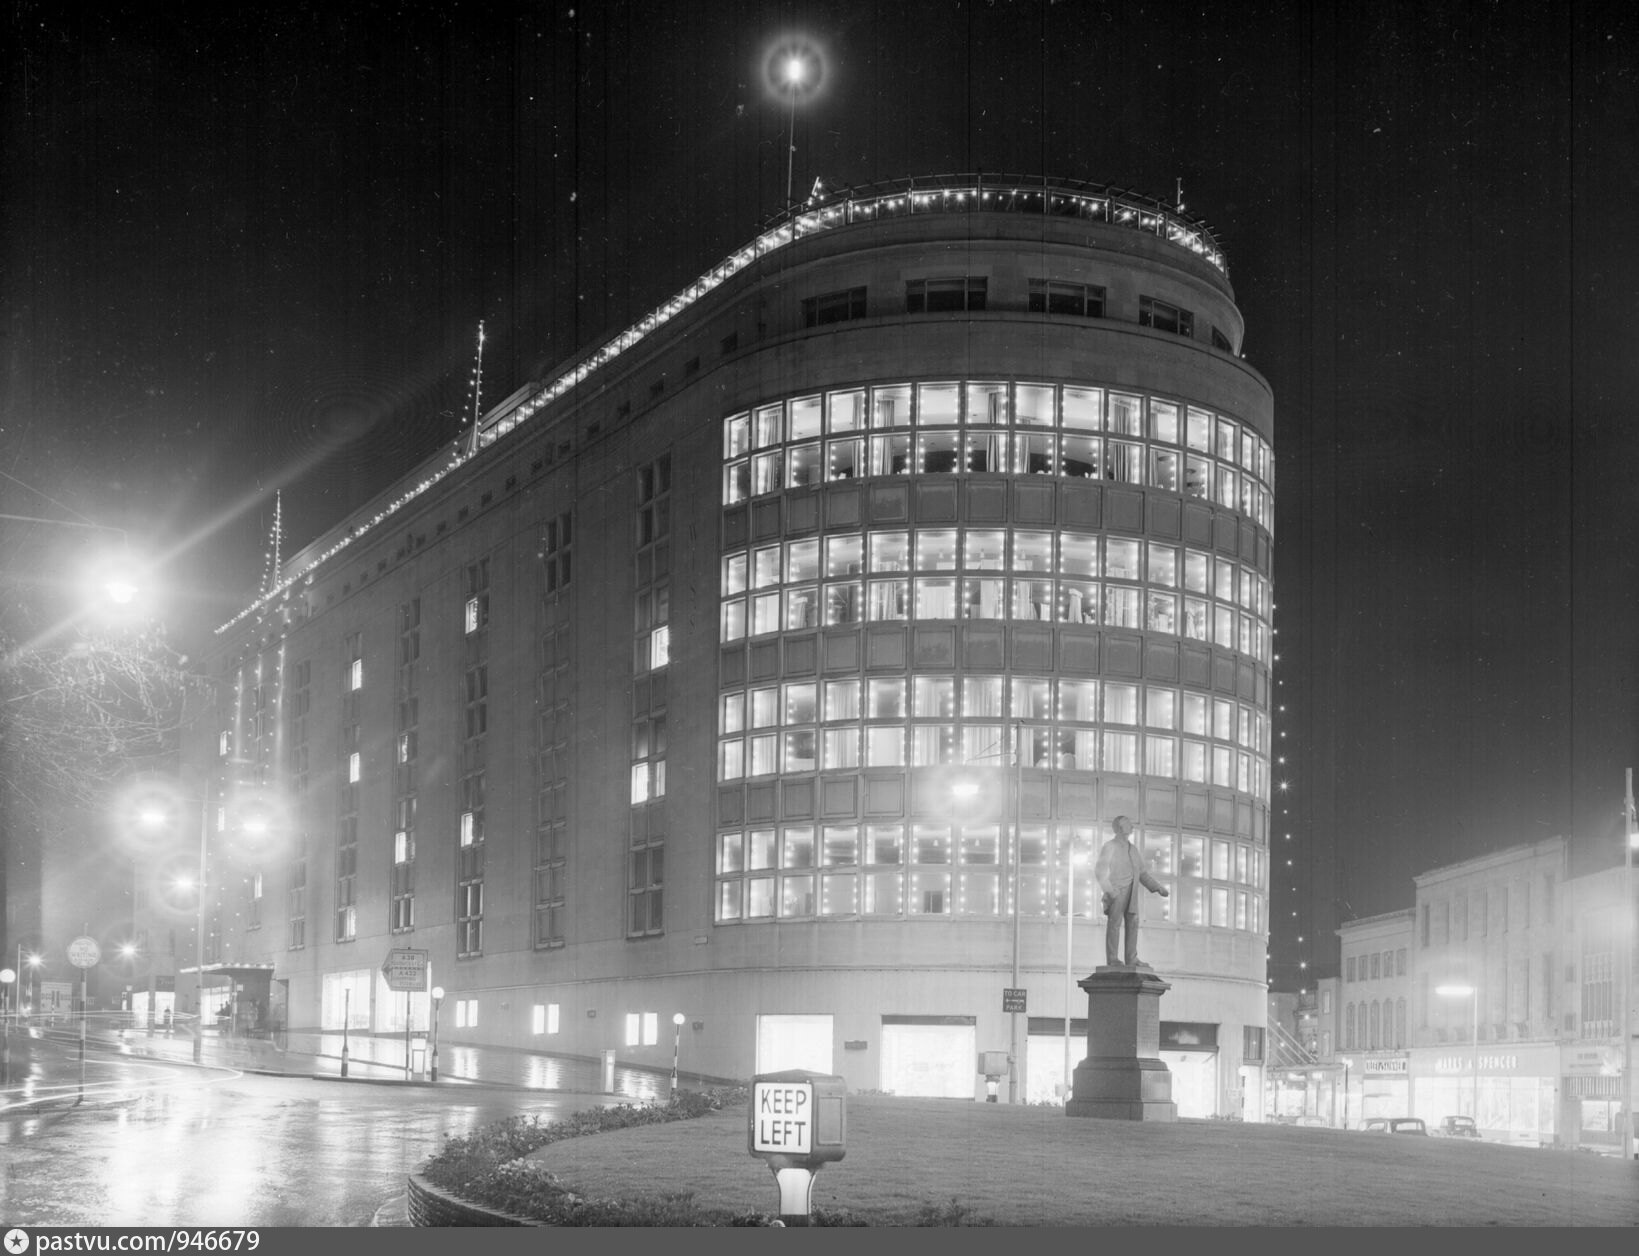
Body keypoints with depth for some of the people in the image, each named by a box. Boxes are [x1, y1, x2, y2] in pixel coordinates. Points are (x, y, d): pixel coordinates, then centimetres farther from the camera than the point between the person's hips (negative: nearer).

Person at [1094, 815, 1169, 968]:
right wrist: (1109, 890, -25)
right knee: (1114, 923, -7)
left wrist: (1158, 887, 9)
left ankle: (1132, 959, 4)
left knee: (1133, 924, 2)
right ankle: (1112, 959, -4)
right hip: (1116, 892, -7)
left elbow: (1141, 873, 20)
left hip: (1131, 893, 7)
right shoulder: (1109, 847, -5)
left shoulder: (1132, 849, 17)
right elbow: (1100, 870, -14)